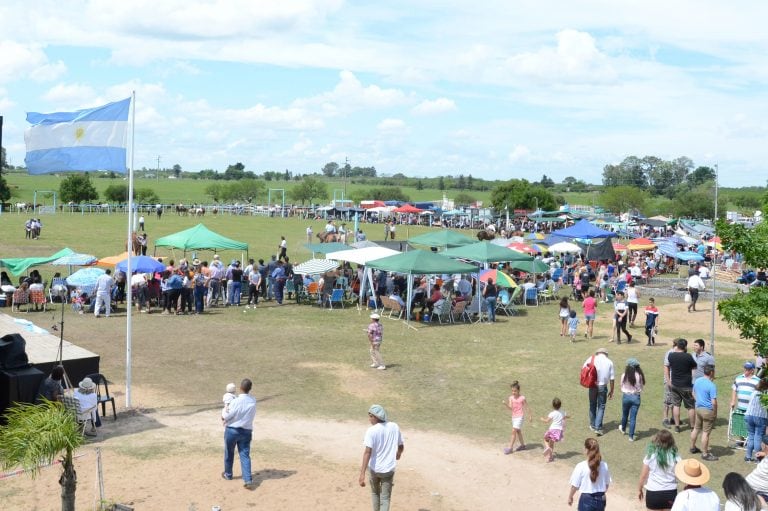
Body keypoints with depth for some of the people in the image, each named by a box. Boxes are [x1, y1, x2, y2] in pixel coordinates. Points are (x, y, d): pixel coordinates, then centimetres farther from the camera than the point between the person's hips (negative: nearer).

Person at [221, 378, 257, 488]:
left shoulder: (236, 401, -21)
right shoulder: (253, 401, -6)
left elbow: (227, 416, -13)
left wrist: (223, 417, 9)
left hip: (232, 430, -3)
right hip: (247, 431, 3)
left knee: (229, 453, 18)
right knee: (245, 455, 4)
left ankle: (228, 474, 36)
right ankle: (248, 480, -9)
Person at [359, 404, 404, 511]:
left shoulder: (371, 431, -16)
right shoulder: (395, 427, -2)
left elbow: (367, 452, -23)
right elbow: (401, 446, 11)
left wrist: (362, 474, -26)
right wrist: (398, 456, 34)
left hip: (374, 468, -2)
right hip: (388, 469, 2)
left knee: (375, 492, 24)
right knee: (385, 498, 7)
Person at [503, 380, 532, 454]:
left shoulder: (522, 398, -11)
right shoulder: (511, 398, -2)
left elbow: (527, 408, -1)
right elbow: (510, 408, -10)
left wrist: (530, 416, 5)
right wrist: (506, 404, -29)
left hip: (520, 417, -6)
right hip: (514, 417, 6)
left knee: (514, 431, -12)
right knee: (518, 431, 18)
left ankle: (510, 447, -10)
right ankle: (522, 445, 34)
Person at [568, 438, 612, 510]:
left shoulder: (581, 466, -18)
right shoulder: (604, 465, -7)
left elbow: (575, 486, -10)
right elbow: (607, 484, 5)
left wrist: (570, 497, 8)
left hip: (587, 499, -4)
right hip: (600, 499, 4)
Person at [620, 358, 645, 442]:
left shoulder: (624, 376, -11)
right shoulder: (639, 376, -13)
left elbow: (622, 387, -1)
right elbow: (641, 388, -3)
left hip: (626, 396, 1)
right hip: (636, 397, -1)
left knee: (625, 414, 23)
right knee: (633, 417, 4)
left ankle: (623, 429, 47)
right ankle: (631, 436, 5)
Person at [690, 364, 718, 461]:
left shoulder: (697, 381, 2)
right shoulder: (712, 386, -21)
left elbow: (694, 394, 16)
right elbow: (714, 402, -22)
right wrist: (715, 413, -9)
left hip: (698, 408, 8)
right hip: (708, 410, -8)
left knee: (696, 428, 21)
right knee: (706, 432, 0)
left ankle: (692, 448, 35)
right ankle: (705, 454, 7)